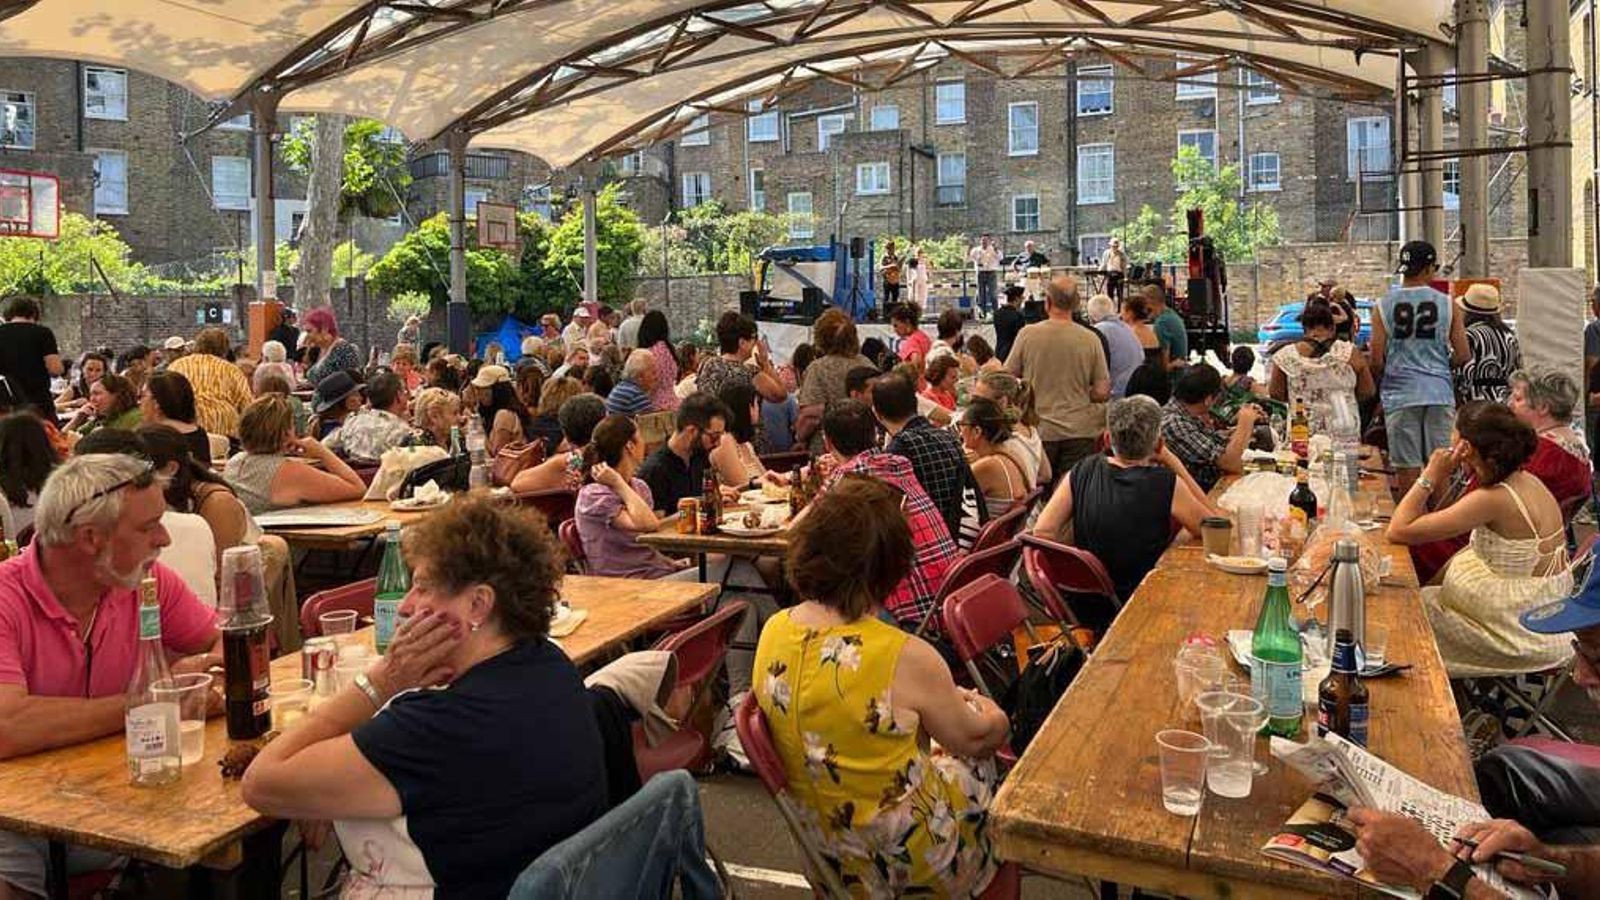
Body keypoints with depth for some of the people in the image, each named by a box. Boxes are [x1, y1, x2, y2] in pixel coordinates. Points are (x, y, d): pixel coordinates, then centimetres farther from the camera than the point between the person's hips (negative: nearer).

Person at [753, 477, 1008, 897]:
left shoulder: (774, 631, -11)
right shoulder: (907, 658, -31)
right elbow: (973, 739, -12)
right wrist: (989, 715, 13)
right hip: (902, 851, -5)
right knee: (987, 773, 25)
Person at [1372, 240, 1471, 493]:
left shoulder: (1384, 307, -2)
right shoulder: (1446, 304, 1)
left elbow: (1376, 360, -4)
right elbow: (1463, 356, 1)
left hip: (1400, 394, -1)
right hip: (1439, 393, 1)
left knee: (1407, 469, 4)